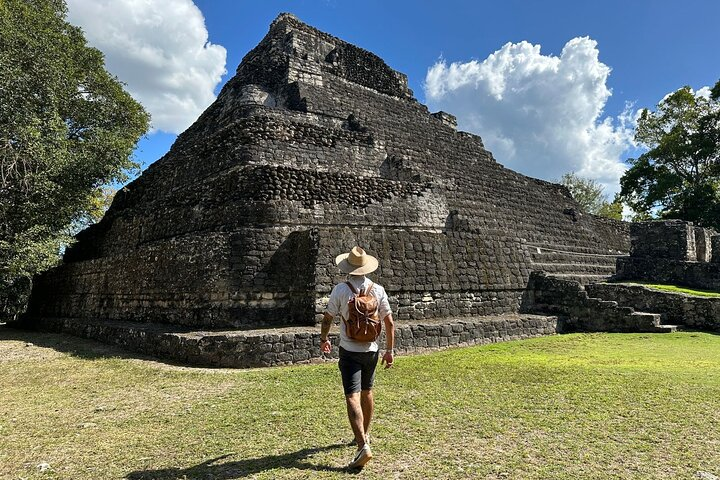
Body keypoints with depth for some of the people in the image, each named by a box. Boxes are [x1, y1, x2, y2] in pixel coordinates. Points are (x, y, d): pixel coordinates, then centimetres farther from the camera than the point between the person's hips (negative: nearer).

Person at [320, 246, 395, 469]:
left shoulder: (340, 290, -11)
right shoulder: (378, 290, -2)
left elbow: (327, 318, -2)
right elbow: (389, 322, 0)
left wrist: (323, 339, 16)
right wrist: (390, 350, 9)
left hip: (350, 351, -4)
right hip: (371, 350, 4)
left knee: (353, 398, -7)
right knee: (367, 392, 21)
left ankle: (363, 446, -17)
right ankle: (365, 435, 37)